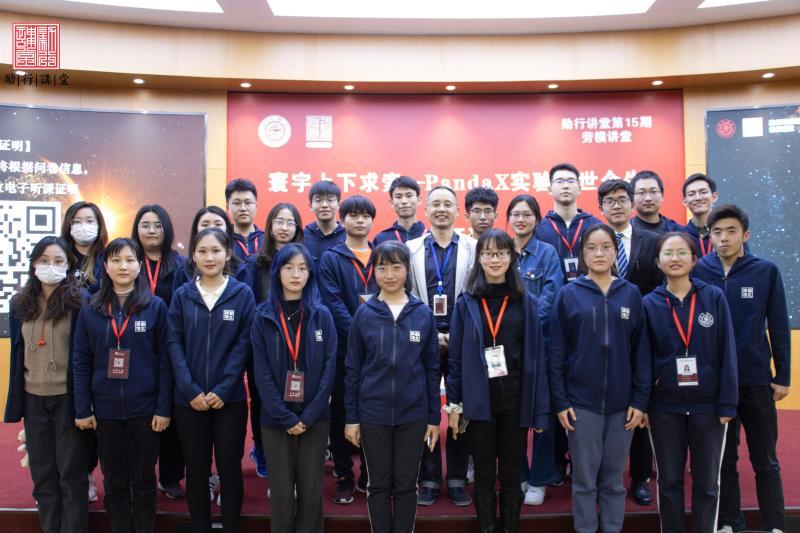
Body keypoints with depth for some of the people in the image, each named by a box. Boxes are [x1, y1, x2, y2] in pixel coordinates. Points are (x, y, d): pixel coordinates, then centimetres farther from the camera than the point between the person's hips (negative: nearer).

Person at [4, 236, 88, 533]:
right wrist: (15, 401, 8)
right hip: (33, 398, 5)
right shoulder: (21, 303, 5)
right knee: (42, 474, 15)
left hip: (67, 398, -5)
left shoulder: (79, 301, -10)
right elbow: (17, 352, 11)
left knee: (71, 474, 5)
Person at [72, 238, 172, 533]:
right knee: (114, 481, 13)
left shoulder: (156, 306, -4)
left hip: (145, 409, -2)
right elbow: (81, 362, 3)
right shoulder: (90, 309, 2)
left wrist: (164, 408, -9)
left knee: (143, 481, 10)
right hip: (105, 410, 2)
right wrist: (82, 409, -2)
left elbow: (165, 361, -5)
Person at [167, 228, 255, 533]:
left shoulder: (242, 294, -2)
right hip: (189, 399, 1)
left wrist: (223, 389, -13)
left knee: (230, 468, 8)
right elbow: (175, 344, -2)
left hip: (230, 399, -1)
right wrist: (190, 390, -12)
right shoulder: (182, 295, 3)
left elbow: (243, 344, -5)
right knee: (196, 469, 12)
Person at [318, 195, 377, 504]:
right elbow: (333, 304, -8)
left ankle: (370, 475, 22)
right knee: (341, 413, 6)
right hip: (343, 348, -2)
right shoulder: (331, 259, 3)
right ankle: (343, 477, 18)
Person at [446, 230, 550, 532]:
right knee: (484, 474, 11)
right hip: (478, 400, 0)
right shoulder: (466, 303, 0)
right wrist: (453, 404, -2)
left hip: (516, 398, 0)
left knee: (511, 474, 12)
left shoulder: (526, 302, 0)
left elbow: (536, 358, 0)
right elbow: (456, 357, 1)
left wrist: (540, 410, -3)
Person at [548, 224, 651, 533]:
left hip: (621, 403, 2)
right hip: (581, 402, -2)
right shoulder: (568, 294, -2)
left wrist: (641, 400, -1)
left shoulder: (631, 294, 4)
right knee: (584, 480, 7)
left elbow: (641, 352, 4)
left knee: (613, 480, 13)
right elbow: (555, 352, -3)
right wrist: (559, 401, -7)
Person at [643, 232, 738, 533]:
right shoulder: (649, 304, -2)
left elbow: (727, 353, -3)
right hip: (664, 406, 1)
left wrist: (728, 403, -7)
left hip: (707, 404, 0)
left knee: (707, 481, 11)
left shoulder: (714, 297, -4)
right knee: (669, 479, 12)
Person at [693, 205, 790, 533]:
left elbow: (778, 327, 0)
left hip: (757, 380, 0)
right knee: (724, 459, 12)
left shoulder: (766, 271, -3)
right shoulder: (698, 272, -3)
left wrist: (783, 376, 0)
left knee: (765, 461, 10)